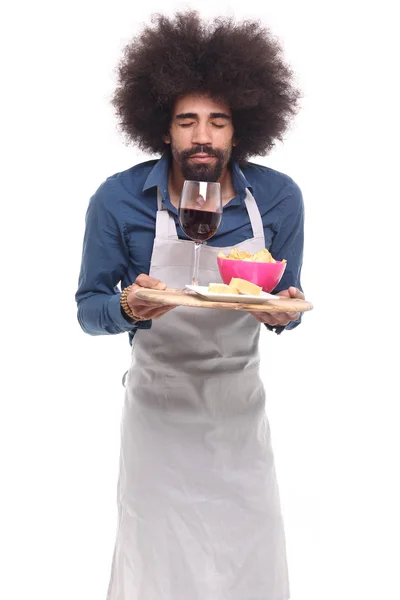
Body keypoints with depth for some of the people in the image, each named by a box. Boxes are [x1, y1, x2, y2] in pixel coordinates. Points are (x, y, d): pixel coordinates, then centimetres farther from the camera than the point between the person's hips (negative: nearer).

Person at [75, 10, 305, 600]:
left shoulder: (278, 198, -9)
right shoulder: (119, 200, -13)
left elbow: (288, 303, 2)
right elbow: (88, 309, -6)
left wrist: (282, 311, -22)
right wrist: (129, 308, -28)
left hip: (239, 408, 2)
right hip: (158, 410, -1)